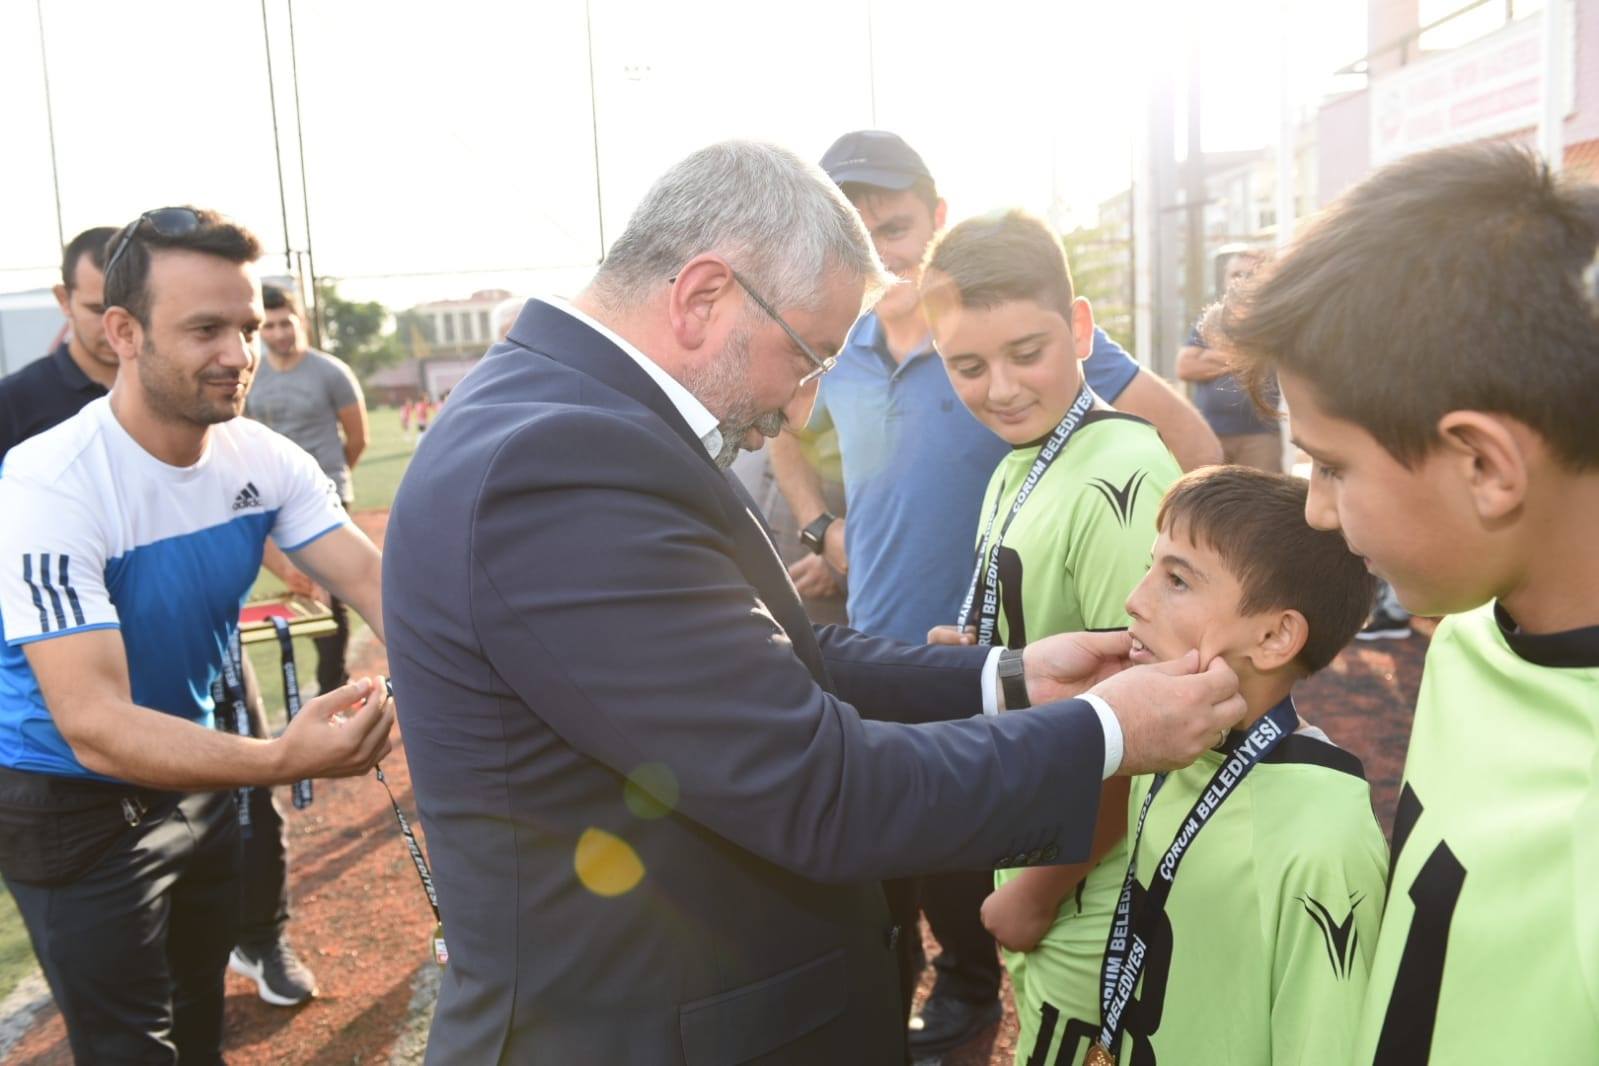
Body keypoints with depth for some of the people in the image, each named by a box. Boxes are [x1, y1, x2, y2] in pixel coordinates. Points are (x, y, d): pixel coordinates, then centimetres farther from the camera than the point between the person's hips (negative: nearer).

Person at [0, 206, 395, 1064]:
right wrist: (283, 758, -49)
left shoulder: (263, 456, -11)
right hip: (74, 809, -5)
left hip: (199, 774, 5)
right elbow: (95, 726, -34)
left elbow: (378, 584, -17)